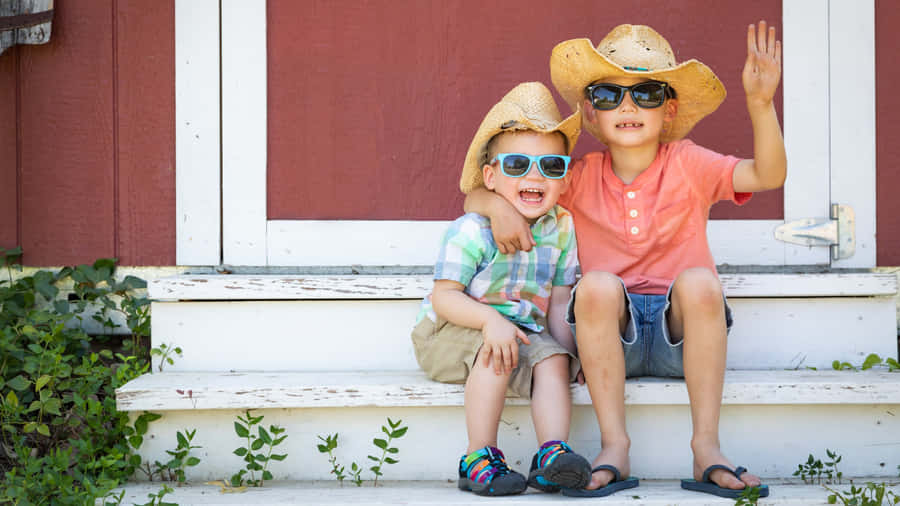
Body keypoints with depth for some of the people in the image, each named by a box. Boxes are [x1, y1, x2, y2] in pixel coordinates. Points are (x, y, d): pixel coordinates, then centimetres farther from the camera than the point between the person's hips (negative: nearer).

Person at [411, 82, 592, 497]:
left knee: (554, 360, -23)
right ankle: (480, 457, -25)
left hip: (524, 330, 5)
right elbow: (445, 297, -19)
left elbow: (557, 304, 7)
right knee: (496, 353, -33)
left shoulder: (562, 230, 2)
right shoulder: (470, 231, -16)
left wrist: (569, 351, -7)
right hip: (449, 332, -5)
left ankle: (552, 454, -29)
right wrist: (490, 320, -35)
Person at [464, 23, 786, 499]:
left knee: (699, 280, -31)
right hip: (614, 337, 1)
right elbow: (475, 196, 9)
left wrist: (761, 103, -30)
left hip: (678, 336, -1)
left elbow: (768, 175, -15)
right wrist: (500, 206, -15)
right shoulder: (582, 177, 5)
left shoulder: (687, 164, 1)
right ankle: (614, 446, -26)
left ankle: (706, 447, -26)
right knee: (597, 283, -30)